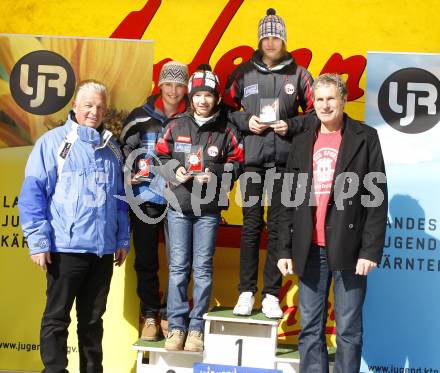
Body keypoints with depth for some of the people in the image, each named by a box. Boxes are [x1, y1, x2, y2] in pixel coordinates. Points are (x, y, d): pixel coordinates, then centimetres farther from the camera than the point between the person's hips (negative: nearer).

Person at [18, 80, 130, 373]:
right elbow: (32, 194, -6)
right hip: (66, 247, -4)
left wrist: (123, 239, 14)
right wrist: (38, 241, -11)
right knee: (57, 317, 4)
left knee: (93, 319, 14)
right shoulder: (54, 142, -2)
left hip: (103, 249, 5)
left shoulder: (112, 148, 13)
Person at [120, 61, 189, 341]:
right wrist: (125, 177, -1)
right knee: (146, 260, 6)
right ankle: (150, 316, 17)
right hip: (145, 198, 1)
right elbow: (123, 150, 10)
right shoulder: (141, 117, 5)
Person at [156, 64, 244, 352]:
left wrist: (214, 175, -13)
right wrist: (174, 169, -7)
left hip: (209, 209, -1)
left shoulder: (226, 130, -1)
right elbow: (162, 156, 12)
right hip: (179, 206, 1)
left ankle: (197, 328, 13)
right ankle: (177, 326, 13)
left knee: (203, 268, 4)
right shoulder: (176, 126, 4)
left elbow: (236, 162, 2)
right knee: (178, 267, 4)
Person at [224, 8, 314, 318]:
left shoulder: (299, 74, 5)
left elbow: (314, 113, 9)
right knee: (251, 225, 3)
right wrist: (245, 122, -5)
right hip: (252, 159, 0)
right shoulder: (244, 73, 7)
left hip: (284, 161, 0)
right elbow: (227, 109, 12)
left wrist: (291, 126, -6)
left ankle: (271, 295, 10)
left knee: (278, 227, 3)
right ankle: (247, 292, 12)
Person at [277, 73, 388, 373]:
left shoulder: (365, 138, 1)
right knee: (310, 328, 9)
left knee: (348, 330, 3)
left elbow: (377, 198, -3)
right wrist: (285, 249, 6)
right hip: (310, 250, 4)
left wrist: (371, 250, -10)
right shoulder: (302, 141, 11)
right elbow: (290, 199, 11)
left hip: (348, 248, -3)